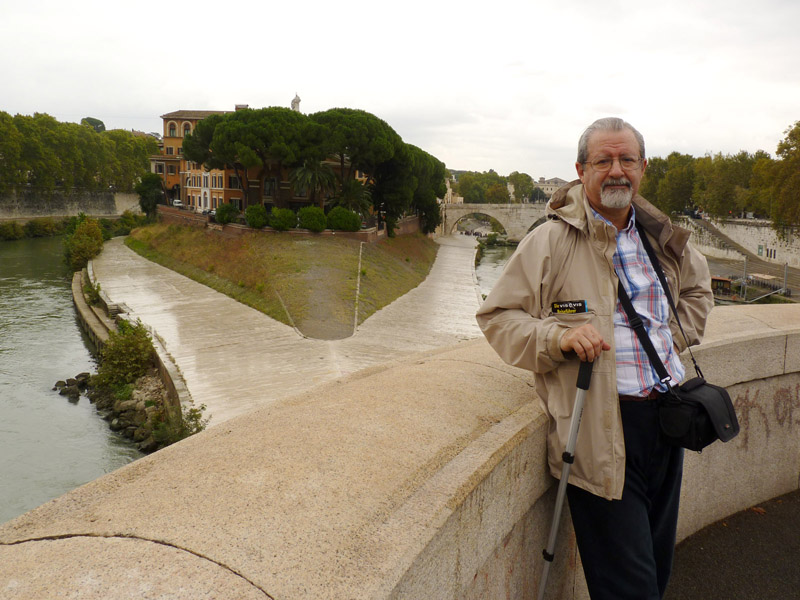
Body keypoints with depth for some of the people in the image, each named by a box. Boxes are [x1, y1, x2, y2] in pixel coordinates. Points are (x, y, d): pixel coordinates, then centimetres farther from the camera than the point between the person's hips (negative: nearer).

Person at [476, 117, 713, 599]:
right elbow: (497, 316, -6)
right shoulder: (551, 241, -8)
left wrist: (676, 335, 16)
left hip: (667, 418, 7)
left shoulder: (663, 238, 11)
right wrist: (558, 337, -22)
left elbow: (697, 286, 32)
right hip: (604, 431, -6)